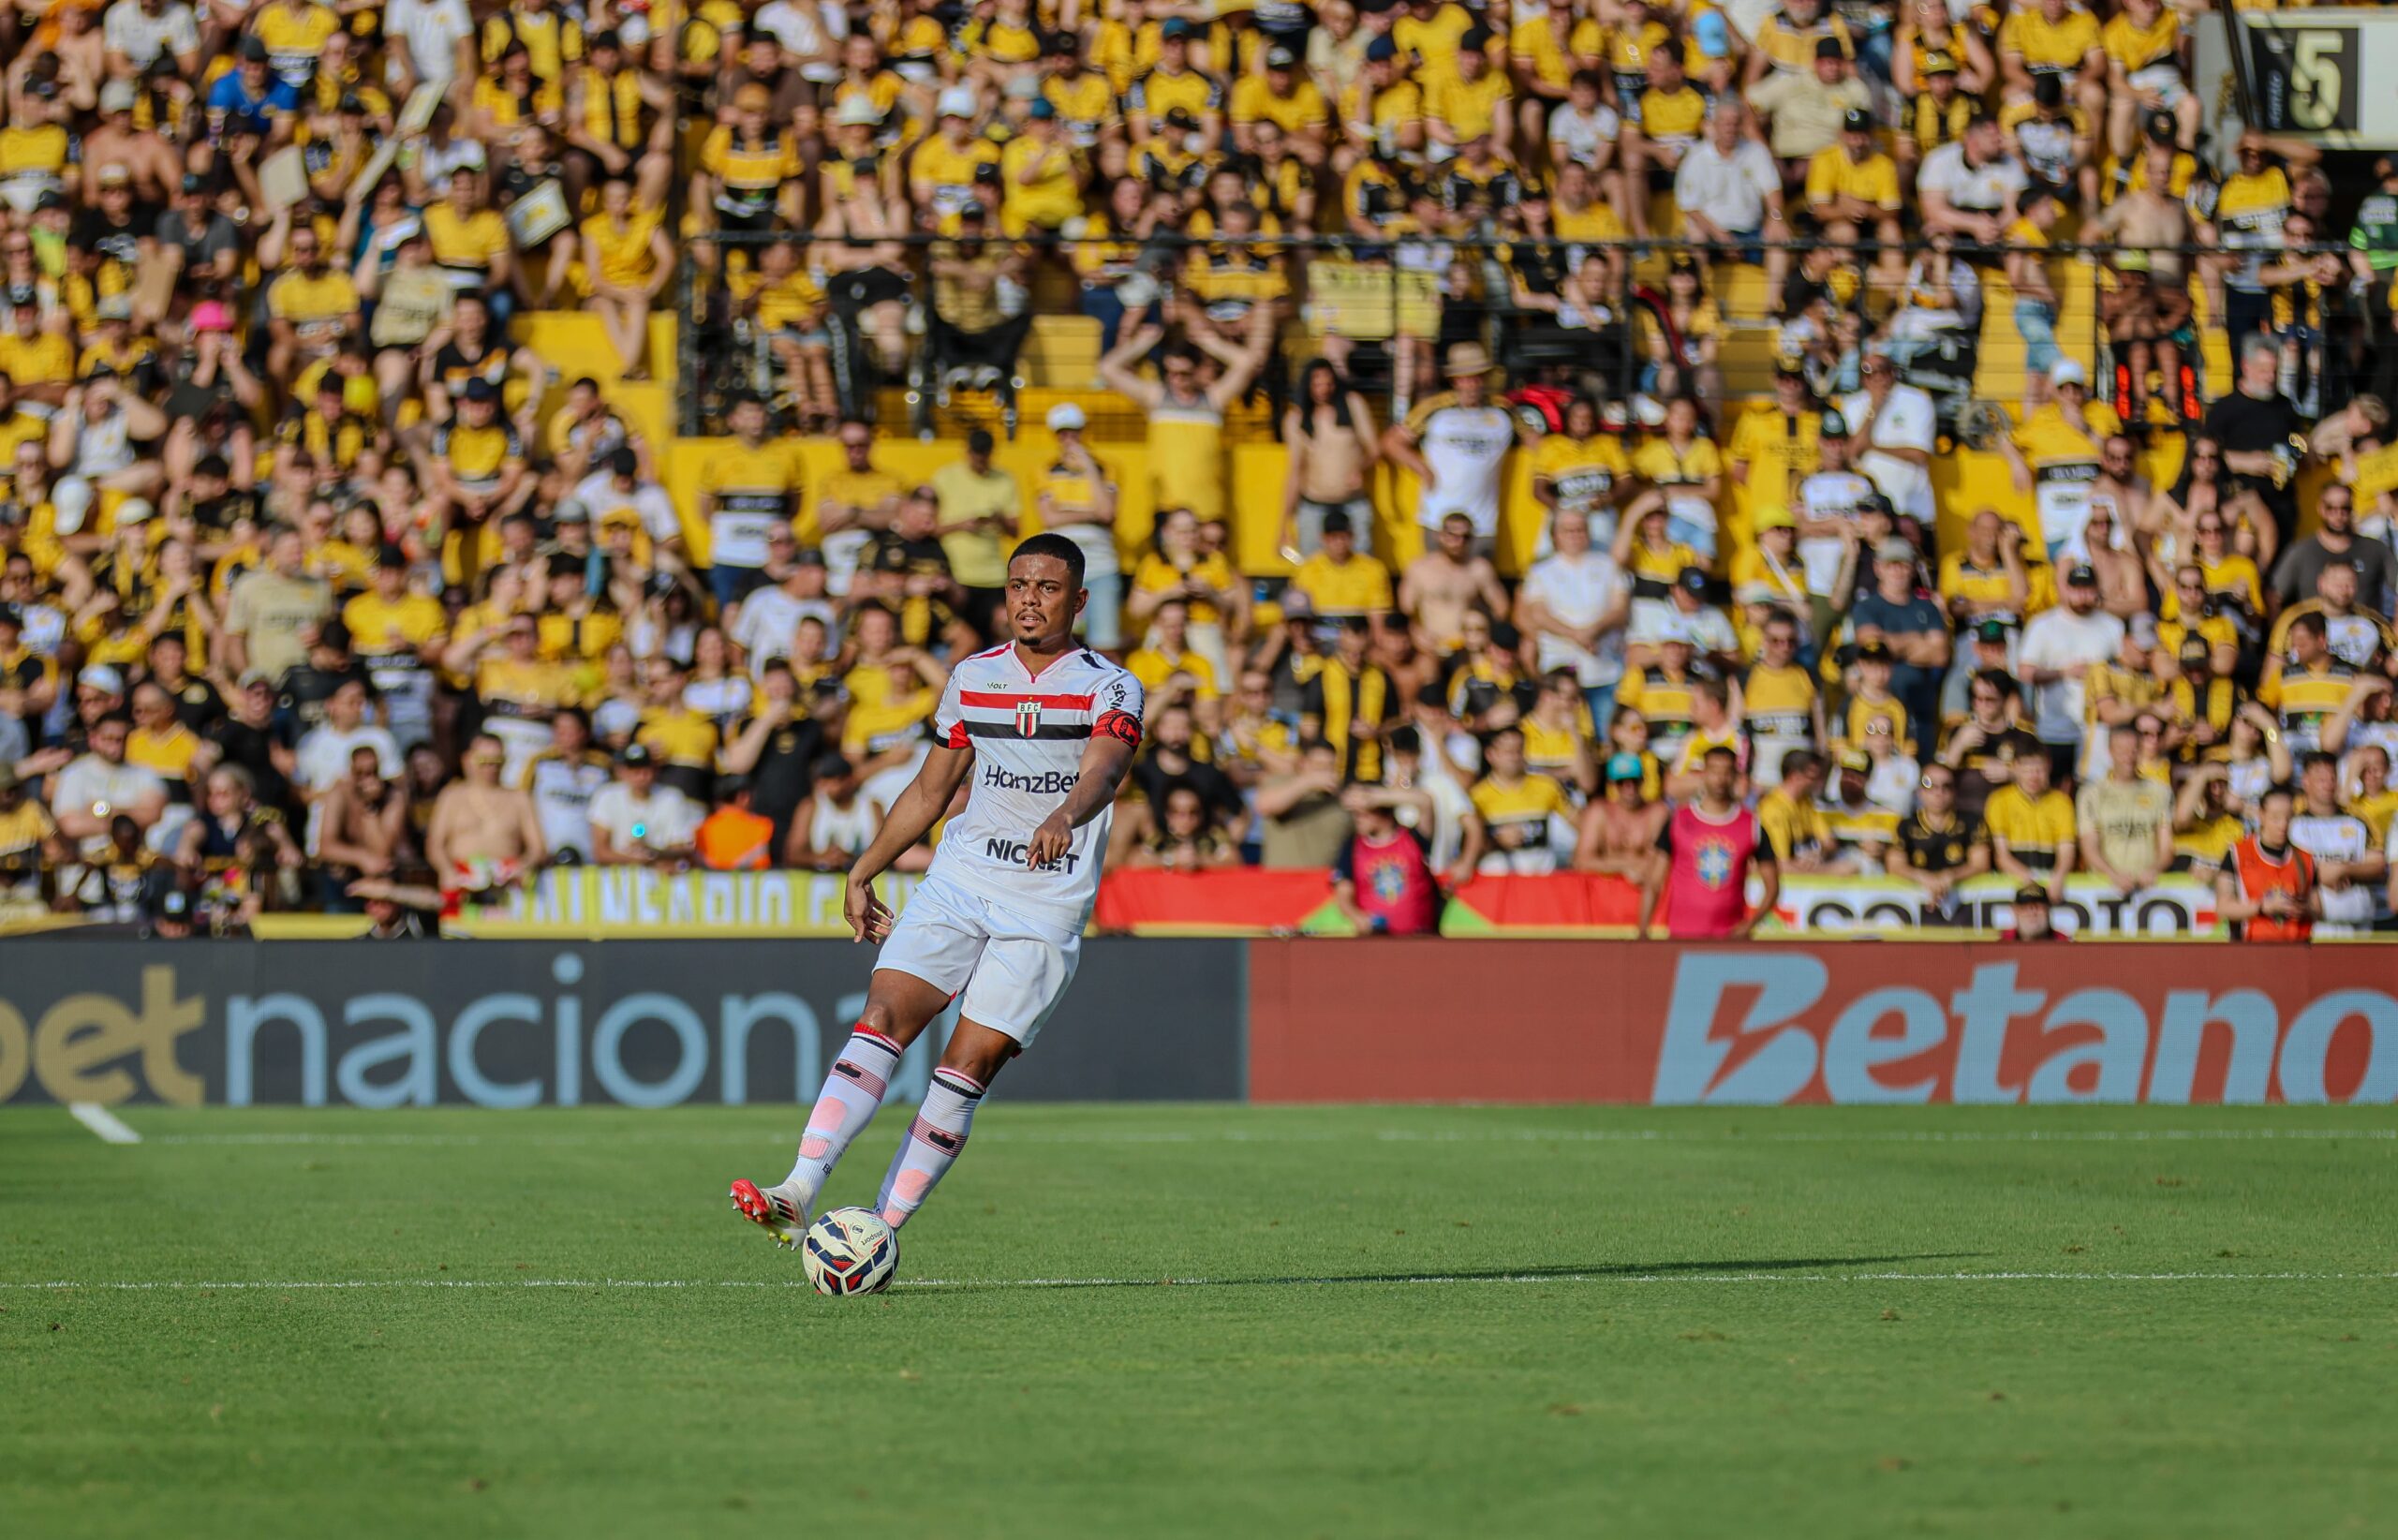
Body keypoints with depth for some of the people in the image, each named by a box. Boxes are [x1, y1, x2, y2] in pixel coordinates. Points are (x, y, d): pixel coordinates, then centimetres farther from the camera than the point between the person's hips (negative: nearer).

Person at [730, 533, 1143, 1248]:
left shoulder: (1108, 688, -4)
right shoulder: (970, 679, 11)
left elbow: (1102, 772, -24)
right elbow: (931, 789, 22)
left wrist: (1064, 817, -45)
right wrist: (863, 873, 20)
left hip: (1047, 906, -4)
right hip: (956, 884, 4)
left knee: (968, 1067, -11)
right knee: (881, 1019, -16)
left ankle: (880, 1234, -7)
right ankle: (798, 1194, -26)